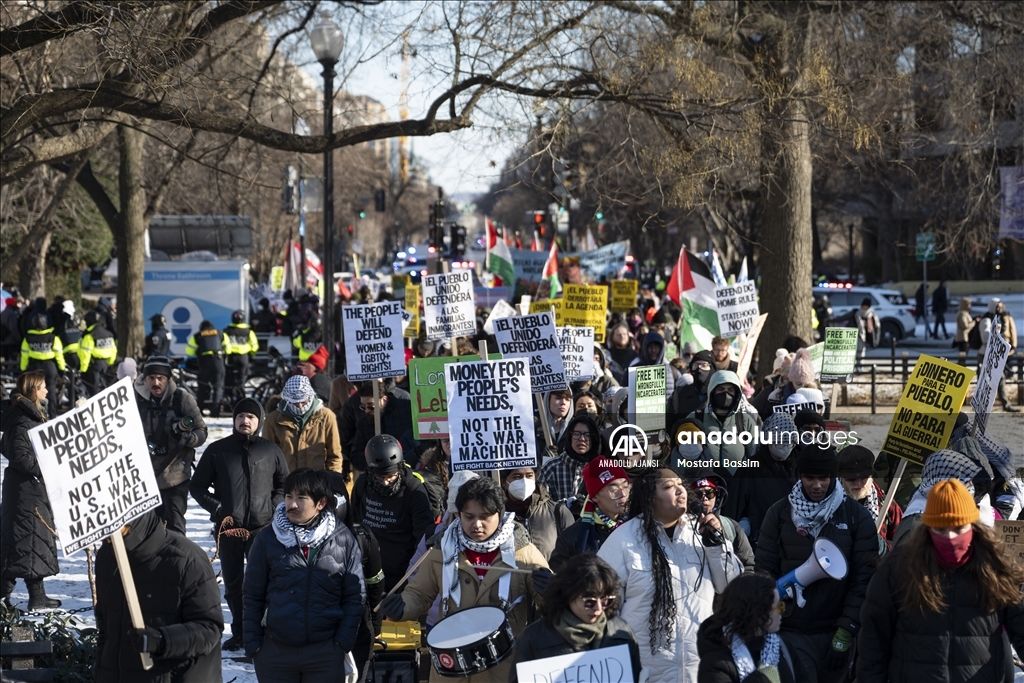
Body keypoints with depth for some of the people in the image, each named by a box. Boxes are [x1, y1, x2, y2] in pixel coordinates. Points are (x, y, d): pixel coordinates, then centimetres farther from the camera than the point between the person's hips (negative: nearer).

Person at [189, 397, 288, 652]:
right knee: (233, 584, 8)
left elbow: (284, 484, 16)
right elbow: (197, 486, 10)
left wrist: (274, 508, 1)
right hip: (228, 529, 2)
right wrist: (217, 509, -2)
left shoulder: (271, 451, 6)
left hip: (262, 528, -1)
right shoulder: (217, 450, 6)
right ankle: (239, 632, 18)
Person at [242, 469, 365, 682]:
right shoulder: (267, 540, -1)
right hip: (275, 651, 0)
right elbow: (252, 597, 5)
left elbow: (355, 597, 2)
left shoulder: (343, 540, -1)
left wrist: (344, 642, -5)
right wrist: (252, 644, 0)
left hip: (326, 653, 0)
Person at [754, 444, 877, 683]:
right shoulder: (779, 513, 2)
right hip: (791, 632, 0)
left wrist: (846, 632, -8)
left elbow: (863, 578, -3)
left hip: (835, 632, 0)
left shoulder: (856, 517, 0)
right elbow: (764, 571, 3)